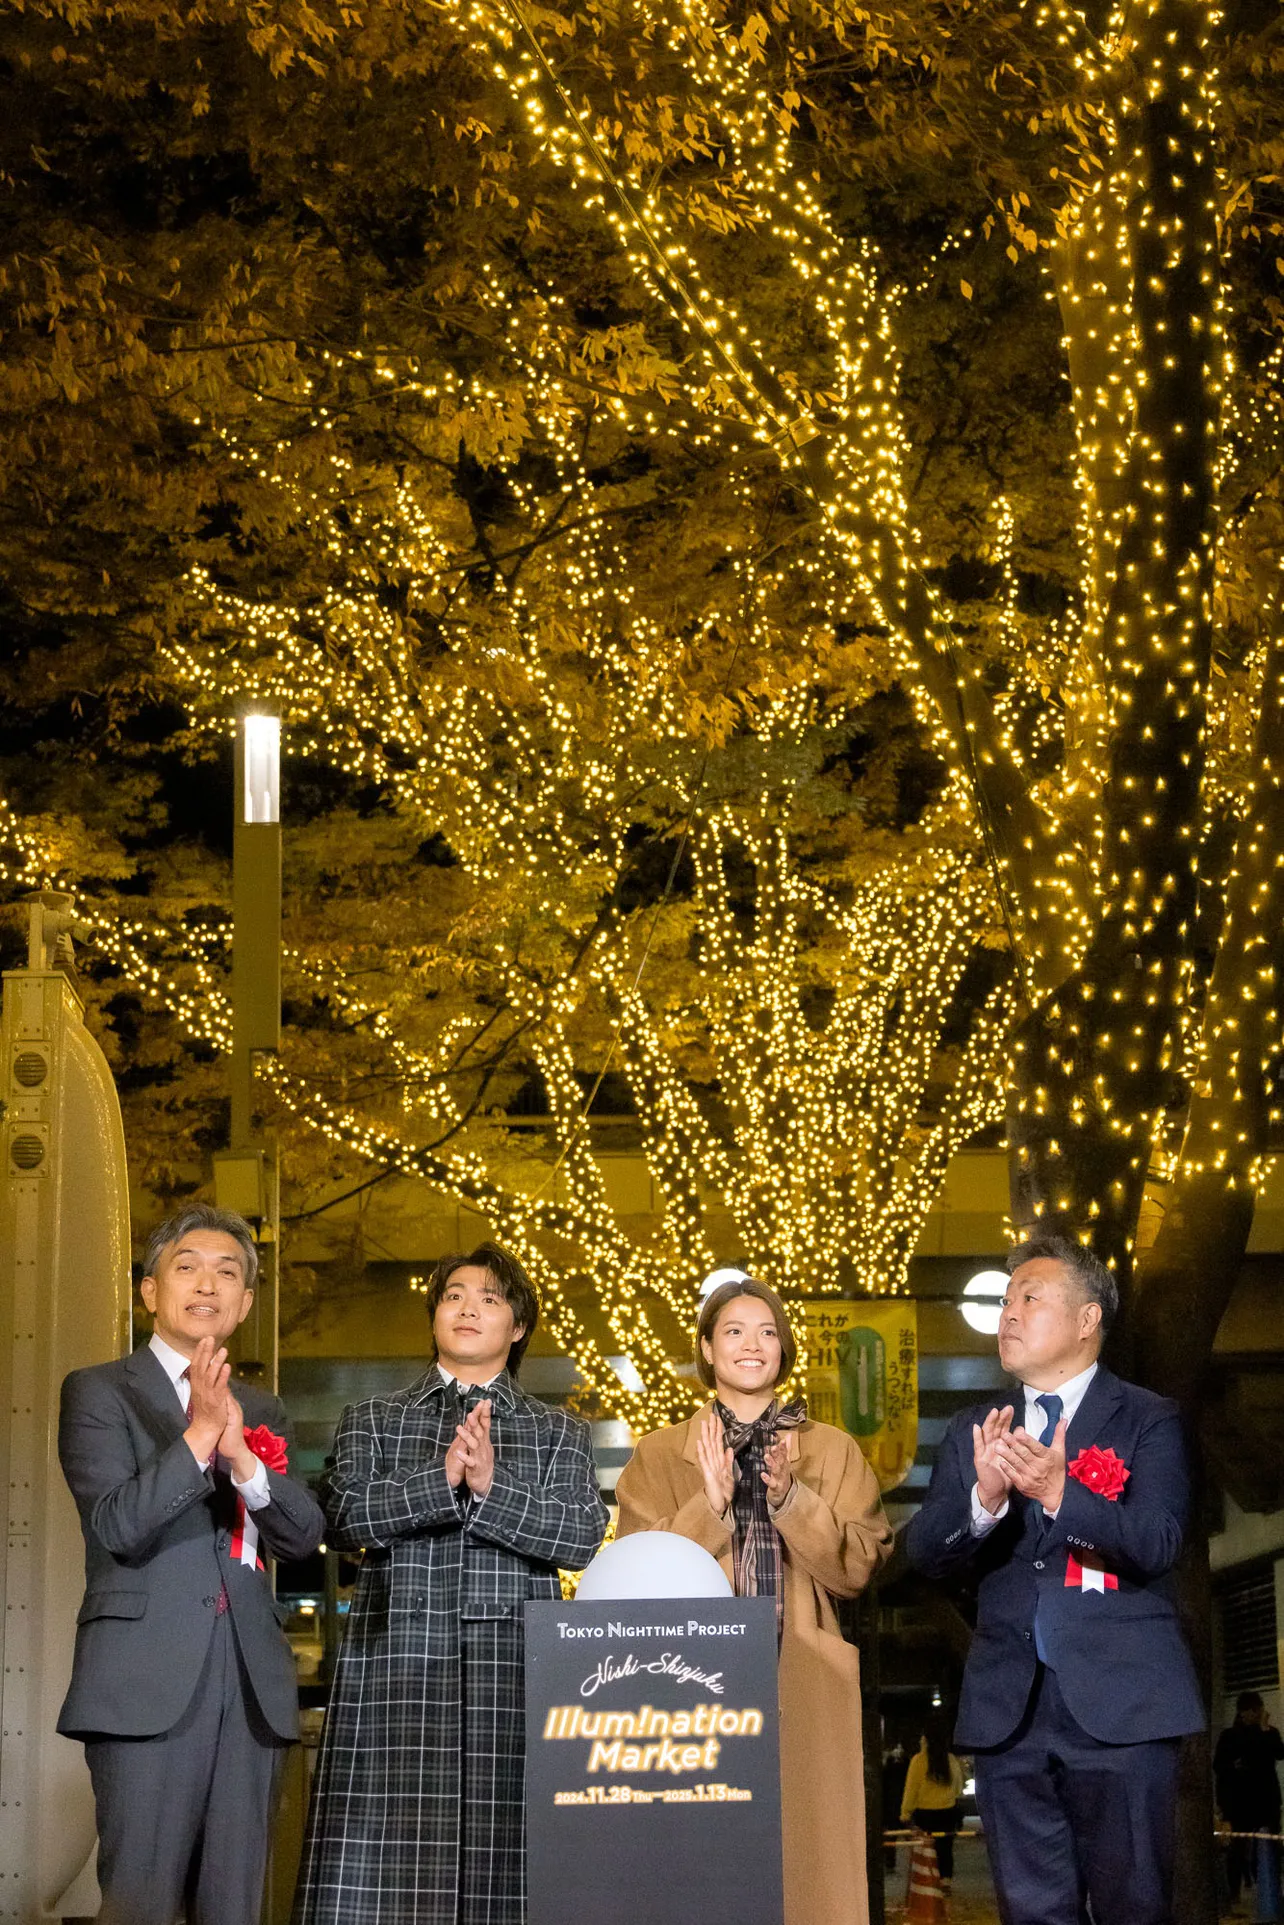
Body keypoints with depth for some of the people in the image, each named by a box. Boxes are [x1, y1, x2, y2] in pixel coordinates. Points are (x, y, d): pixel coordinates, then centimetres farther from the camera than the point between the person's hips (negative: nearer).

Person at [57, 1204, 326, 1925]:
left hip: (250, 1682, 5)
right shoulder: (100, 1392, 4)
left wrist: (240, 1454, -12)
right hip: (148, 1678, -4)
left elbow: (305, 1534, 5)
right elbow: (118, 1526, -9)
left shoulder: (264, 1413, 19)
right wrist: (200, 1433, -20)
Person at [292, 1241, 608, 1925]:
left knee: (505, 1860, -6)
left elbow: (581, 1535, 1)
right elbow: (346, 1516, -1)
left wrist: (492, 1484, -10)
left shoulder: (558, 1433, 17)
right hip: (396, 1663, 0)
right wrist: (444, 1477, -11)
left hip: (514, 1670, 0)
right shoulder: (372, 1421, 17)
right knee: (384, 1864, -8)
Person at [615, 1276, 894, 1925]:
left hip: (803, 1694, 1)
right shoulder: (658, 1456, 11)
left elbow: (856, 1568, 2)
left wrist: (790, 1497, -11)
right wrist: (710, 1505, -12)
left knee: (809, 1860, -5)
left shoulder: (834, 1451, 13)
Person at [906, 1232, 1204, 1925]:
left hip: (1118, 1706, -3)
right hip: (1010, 1710, 4)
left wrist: (1059, 1494, -29)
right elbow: (923, 1549, 2)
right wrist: (983, 1498, -19)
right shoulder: (973, 1431, 14)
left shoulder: (1148, 1420, 2)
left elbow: (1156, 1543, -12)